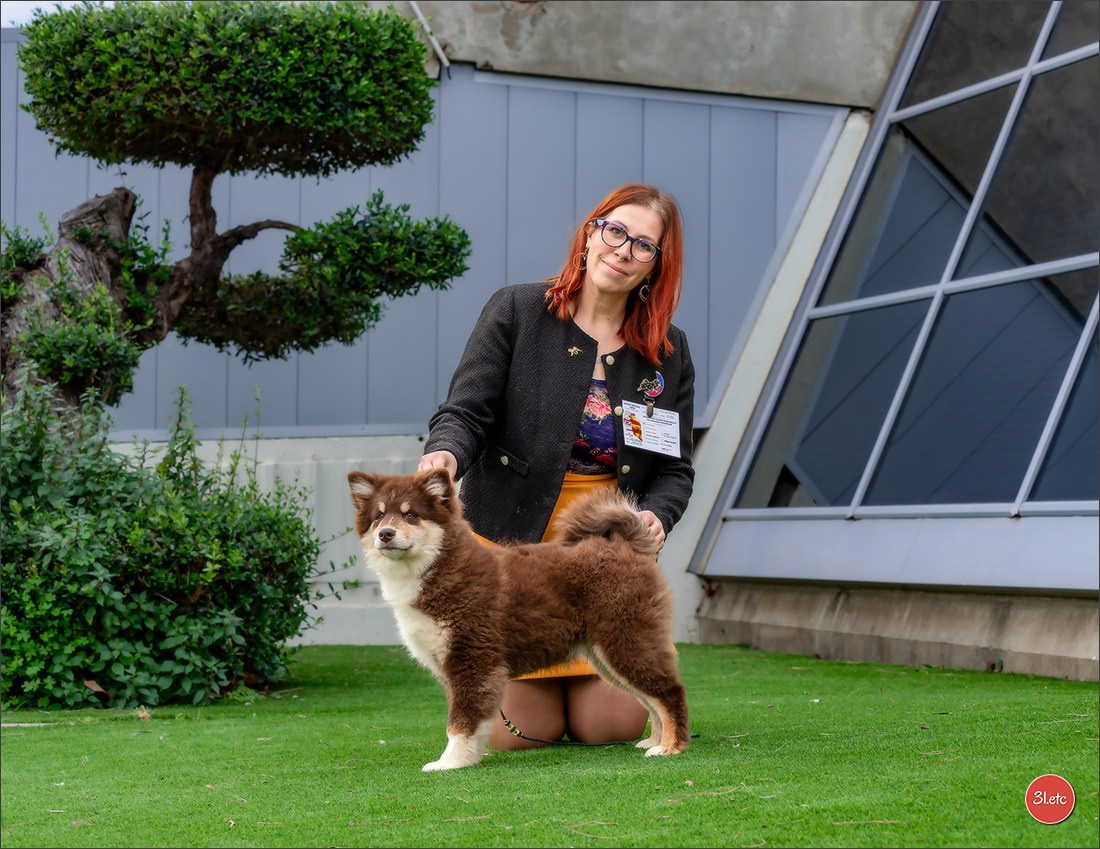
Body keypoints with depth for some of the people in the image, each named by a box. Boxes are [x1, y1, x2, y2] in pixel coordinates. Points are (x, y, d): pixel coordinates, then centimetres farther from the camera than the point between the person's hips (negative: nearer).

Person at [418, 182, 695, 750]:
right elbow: (464, 413, -8)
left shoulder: (668, 351, 5)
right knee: (521, 733, -3)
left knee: (611, 728, -4)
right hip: (512, 540, -2)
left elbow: (674, 470, 7)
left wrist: (655, 516, -15)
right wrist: (444, 454, -31)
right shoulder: (515, 312, -3)